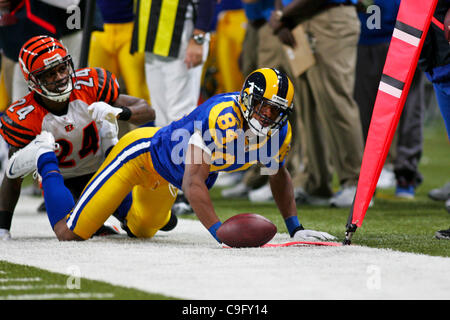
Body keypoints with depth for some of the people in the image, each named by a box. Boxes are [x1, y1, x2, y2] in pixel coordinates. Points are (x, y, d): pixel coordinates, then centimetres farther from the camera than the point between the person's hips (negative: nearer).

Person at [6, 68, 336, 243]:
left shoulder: (278, 133, -15)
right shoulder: (222, 117, -38)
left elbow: (279, 177, 7)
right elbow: (194, 183, -41)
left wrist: (296, 229, 1)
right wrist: (222, 234, -50)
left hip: (166, 180, 8)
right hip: (141, 153, -8)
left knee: (141, 230, 30)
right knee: (70, 232, -4)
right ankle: (46, 159, 17)